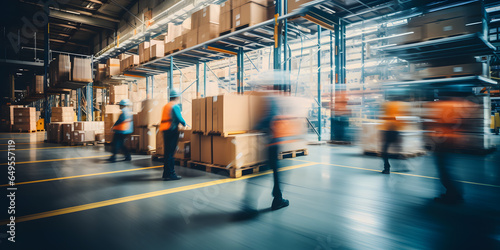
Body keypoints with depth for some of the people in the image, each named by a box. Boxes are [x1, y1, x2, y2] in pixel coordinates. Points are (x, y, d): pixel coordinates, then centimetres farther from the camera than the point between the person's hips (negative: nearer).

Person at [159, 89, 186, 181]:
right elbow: (179, 118, -18)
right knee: (170, 152, -6)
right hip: (172, 130, -8)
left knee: (167, 152, 12)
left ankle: (166, 173, 19)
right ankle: (170, 174, -3)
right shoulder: (175, 106, -7)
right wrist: (184, 124, 1)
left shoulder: (166, 106, 20)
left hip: (165, 130, 9)